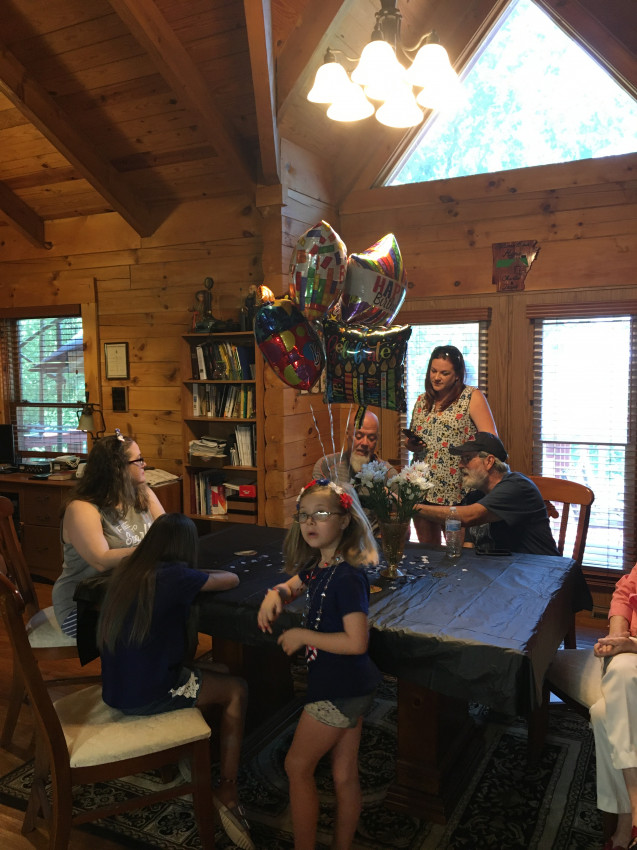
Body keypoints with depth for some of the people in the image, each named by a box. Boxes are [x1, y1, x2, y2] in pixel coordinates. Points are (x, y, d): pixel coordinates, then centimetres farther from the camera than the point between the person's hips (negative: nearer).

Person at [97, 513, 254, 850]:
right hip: (144, 696, -8)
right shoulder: (172, 576, -20)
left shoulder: (126, 567, 2)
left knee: (213, 672, 21)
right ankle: (226, 793, 8)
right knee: (236, 690, 7)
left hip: (116, 686, 8)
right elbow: (232, 579, -9)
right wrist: (206, 575, 12)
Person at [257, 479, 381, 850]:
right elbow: (293, 586, 20)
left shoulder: (347, 576, -24)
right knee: (345, 775, 19)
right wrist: (275, 595, -4)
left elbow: (356, 642, -28)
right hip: (347, 688, 8)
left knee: (298, 766, 9)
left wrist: (303, 636, -18)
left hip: (339, 690, -8)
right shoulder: (319, 564, 2)